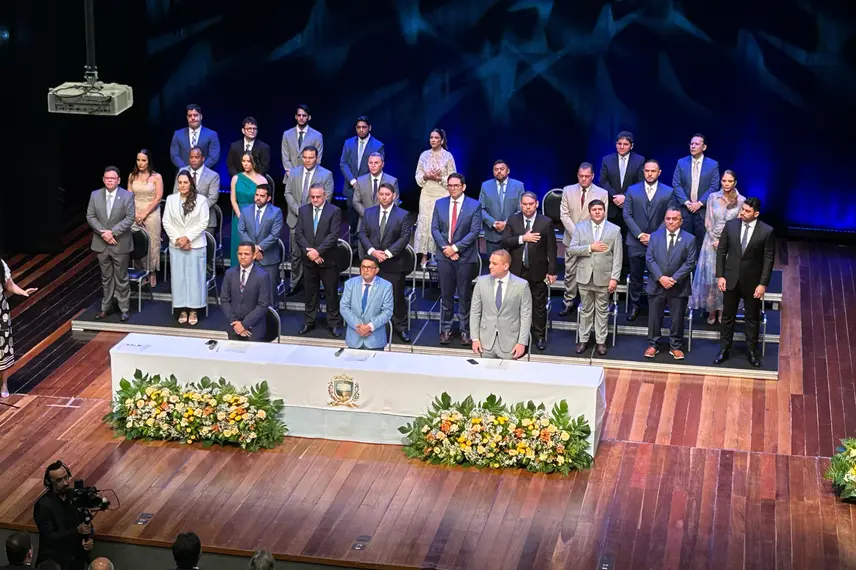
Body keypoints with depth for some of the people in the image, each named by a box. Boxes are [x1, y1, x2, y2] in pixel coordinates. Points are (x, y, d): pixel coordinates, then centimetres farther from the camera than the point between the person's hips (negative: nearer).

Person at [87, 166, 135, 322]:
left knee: (121, 278, 5)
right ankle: (106, 307, 21)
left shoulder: (127, 196, -6)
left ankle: (124, 309, 13)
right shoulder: (95, 195, 3)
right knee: (106, 278, 12)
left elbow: (130, 217, -11)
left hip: (120, 244, -3)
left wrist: (113, 232, -19)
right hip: (101, 244, 3)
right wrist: (103, 232, -13)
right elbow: (90, 217, 1)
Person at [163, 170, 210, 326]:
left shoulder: (201, 200, -3)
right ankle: (182, 310, 11)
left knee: (195, 277, 1)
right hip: (176, 246, 2)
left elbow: (203, 223, -7)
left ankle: (193, 310, 7)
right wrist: (178, 239, -8)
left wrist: (188, 238, -13)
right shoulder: (171, 199, 4)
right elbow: (166, 222, 2)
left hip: (196, 246, -2)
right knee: (178, 277, 3)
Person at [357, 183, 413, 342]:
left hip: (394, 263, -3)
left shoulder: (403, 215, -2)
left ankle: (401, 327, 13)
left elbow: (404, 238, -9)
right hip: (372, 262, 3)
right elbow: (362, 234, 3)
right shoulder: (369, 212, 8)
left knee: (397, 297, 3)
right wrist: (372, 251, -14)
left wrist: (387, 253, -18)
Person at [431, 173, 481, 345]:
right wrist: (445, 248, -10)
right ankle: (446, 329, 14)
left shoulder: (474, 205, -3)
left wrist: (455, 247, -14)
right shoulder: (439, 204, 7)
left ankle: (465, 330, 10)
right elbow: (434, 229, 4)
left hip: (465, 256, -2)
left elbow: (474, 232, -9)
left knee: (464, 295, 3)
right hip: (444, 256, 3)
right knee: (446, 294, 7)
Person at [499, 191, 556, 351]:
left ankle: (539, 336, 17)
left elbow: (551, 248, -3)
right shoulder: (513, 220, 2)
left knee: (539, 306, 6)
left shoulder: (546, 222, -4)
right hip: (517, 270, 2)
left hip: (538, 271, -2)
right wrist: (522, 238, -19)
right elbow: (504, 242, -7)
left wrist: (552, 271, -6)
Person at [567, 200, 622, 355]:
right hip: (585, 277, 1)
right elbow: (571, 250, -4)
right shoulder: (580, 228, 4)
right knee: (586, 310, 10)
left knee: (602, 311, 6)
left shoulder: (615, 230, 0)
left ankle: (600, 341, 13)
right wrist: (590, 248, -16)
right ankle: (583, 339, 18)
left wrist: (614, 278, -10)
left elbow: (617, 256, -3)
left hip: (604, 277, -1)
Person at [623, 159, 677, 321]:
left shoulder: (668, 192, 2)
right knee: (635, 276, 6)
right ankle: (634, 305, 17)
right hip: (636, 241, 1)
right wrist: (639, 234, -9)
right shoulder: (632, 190, 5)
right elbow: (627, 215, 2)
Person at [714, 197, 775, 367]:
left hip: (752, 281, -2)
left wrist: (763, 284, -10)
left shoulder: (766, 231, -12)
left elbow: (768, 259, -8)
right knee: (728, 316, 12)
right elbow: (721, 251, 1)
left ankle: (752, 351, 24)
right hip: (731, 278, 2)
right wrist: (720, 276, -3)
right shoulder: (730, 225, -5)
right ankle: (724, 350, 23)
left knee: (752, 318, 11)